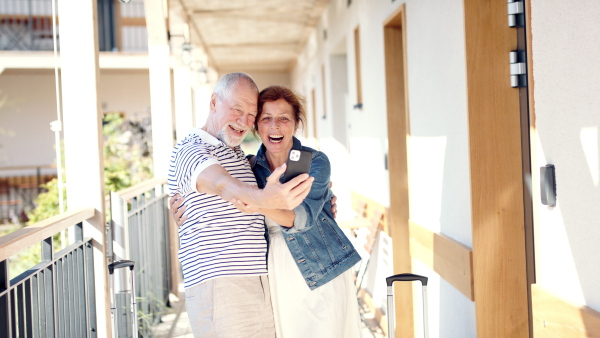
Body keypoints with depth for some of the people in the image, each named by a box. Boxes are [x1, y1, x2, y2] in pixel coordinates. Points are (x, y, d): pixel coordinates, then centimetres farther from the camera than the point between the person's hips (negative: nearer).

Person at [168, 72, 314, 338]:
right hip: (219, 286, -8)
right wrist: (262, 198, -50)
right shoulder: (190, 151, -7)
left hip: (260, 284, 8)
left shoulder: (239, 156, 22)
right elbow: (222, 185, -28)